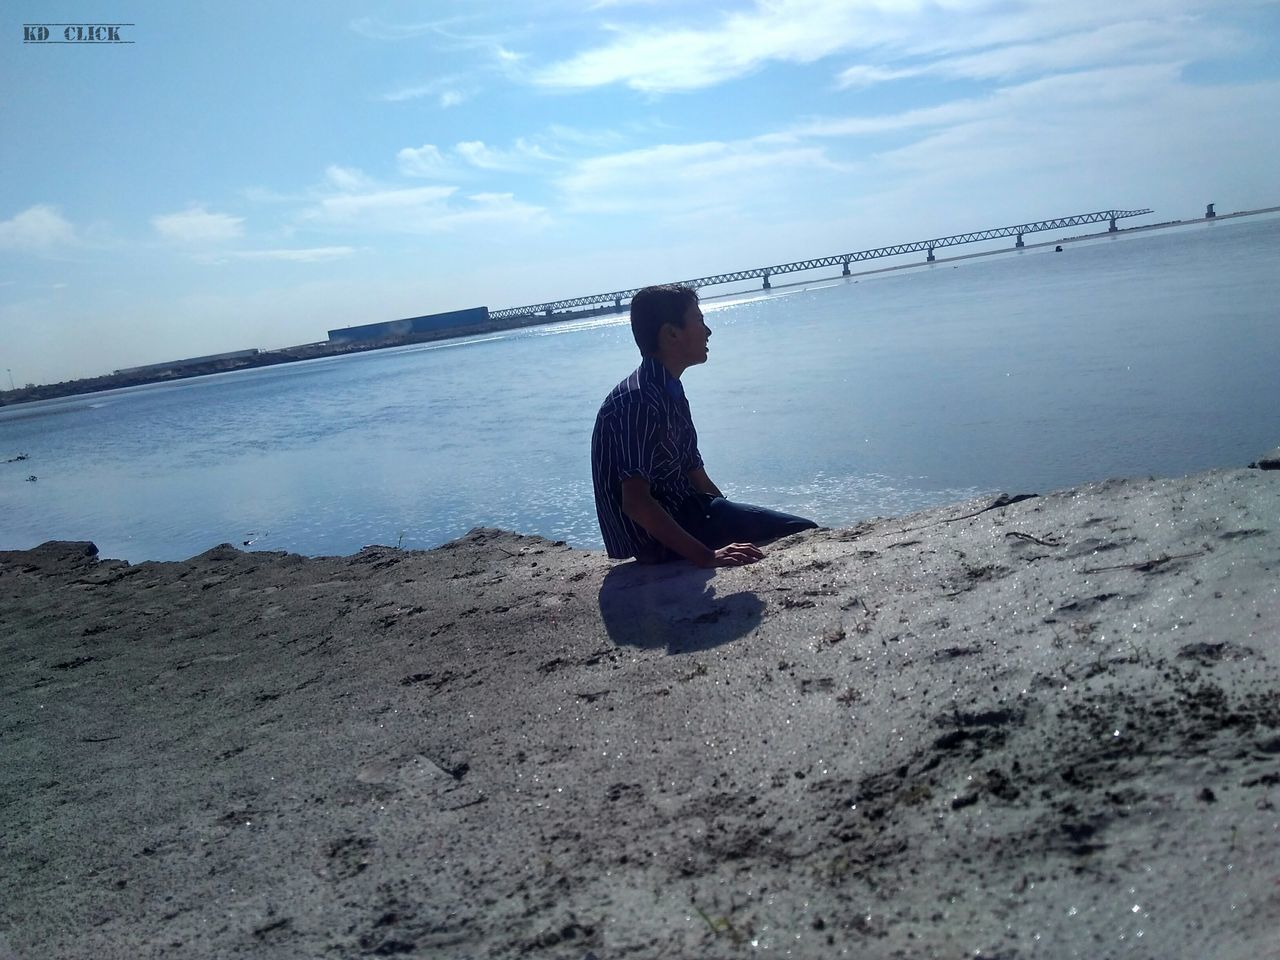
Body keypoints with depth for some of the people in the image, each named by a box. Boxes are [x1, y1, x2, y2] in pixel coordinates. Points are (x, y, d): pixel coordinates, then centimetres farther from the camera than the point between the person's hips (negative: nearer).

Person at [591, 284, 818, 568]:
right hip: (660, 541, -10)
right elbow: (635, 502, -31)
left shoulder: (670, 392, 11)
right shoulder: (637, 401, -22)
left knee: (806, 532, 8)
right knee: (803, 535, -11)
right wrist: (707, 557, -35)